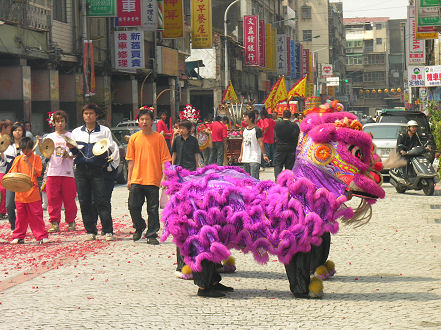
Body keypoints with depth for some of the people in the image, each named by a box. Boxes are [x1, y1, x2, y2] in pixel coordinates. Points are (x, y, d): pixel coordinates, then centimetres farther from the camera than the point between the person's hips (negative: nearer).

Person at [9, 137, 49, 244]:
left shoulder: (36, 158, 3)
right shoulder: (18, 159, 10)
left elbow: (37, 173, -8)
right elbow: (12, 173, 7)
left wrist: (28, 162, -16)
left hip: (32, 192, -2)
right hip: (20, 192, 2)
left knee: (36, 214, -4)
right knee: (21, 215, 6)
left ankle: (41, 236, -1)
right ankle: (19, 237, 13)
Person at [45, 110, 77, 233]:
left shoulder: (70, 136, 6)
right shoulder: (49, 137, 13)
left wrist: (68, 155, -16)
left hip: (67, 172, -2)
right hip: (53, 172, 2)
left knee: (69, 199, 0)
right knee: (53, 199, -3)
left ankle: (70, 222, 13)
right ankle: (54, 223, 2)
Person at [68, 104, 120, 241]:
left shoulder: (105, 131, 7)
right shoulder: (76, 132, 15)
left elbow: (114, 150, 6)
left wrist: (111, 167, -4)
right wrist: (72, 148, -1)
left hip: (98, 170, -3)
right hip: (81, 170, 3)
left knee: (102, 201, -8)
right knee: (84, 201, 2)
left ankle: (108, 231, -6)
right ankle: (90, 231, 9)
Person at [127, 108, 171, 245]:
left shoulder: (159, 138, 0)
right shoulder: (134, 138, 7)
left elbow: (164, 159, 0)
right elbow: (131, 160, 11)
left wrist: (164, 177, -8)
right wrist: (129, 179, 9)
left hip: (153, 180, -2)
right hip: (136, 179, 2)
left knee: (153, 209, 1)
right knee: (133, 206, 2)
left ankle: (151, 235, 10)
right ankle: (139, 227, 26)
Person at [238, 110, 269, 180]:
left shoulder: (257, 130, -7)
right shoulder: (245, 130, 13)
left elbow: (261, 143, -8)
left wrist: (264, 155, -10)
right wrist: (241, 155, 17)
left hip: (254, 158, -7)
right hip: (245, 158, 7)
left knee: (254, 178, -13)